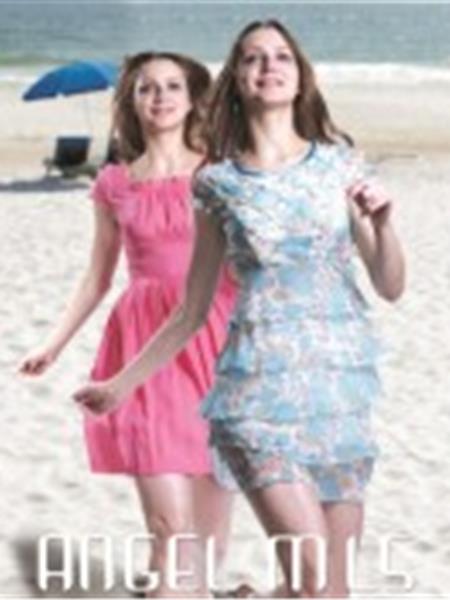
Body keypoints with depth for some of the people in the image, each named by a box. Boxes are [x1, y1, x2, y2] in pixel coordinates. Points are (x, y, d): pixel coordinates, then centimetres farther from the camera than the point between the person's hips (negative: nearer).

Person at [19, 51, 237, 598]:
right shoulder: (114, 184, 8)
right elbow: (98, 276, 17)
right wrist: (54, 344, 16)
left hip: (218, 341, 0)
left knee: (209, 527, 4)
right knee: (168, 526, -10)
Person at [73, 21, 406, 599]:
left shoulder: (339, 164, 6)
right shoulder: (219, 183, 4)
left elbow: (391, 287, 7)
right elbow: (192, 313, 12)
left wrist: (382, 224, -11)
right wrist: (122, 383, 14)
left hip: (343, 384, 2)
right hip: (260, 387, -2)